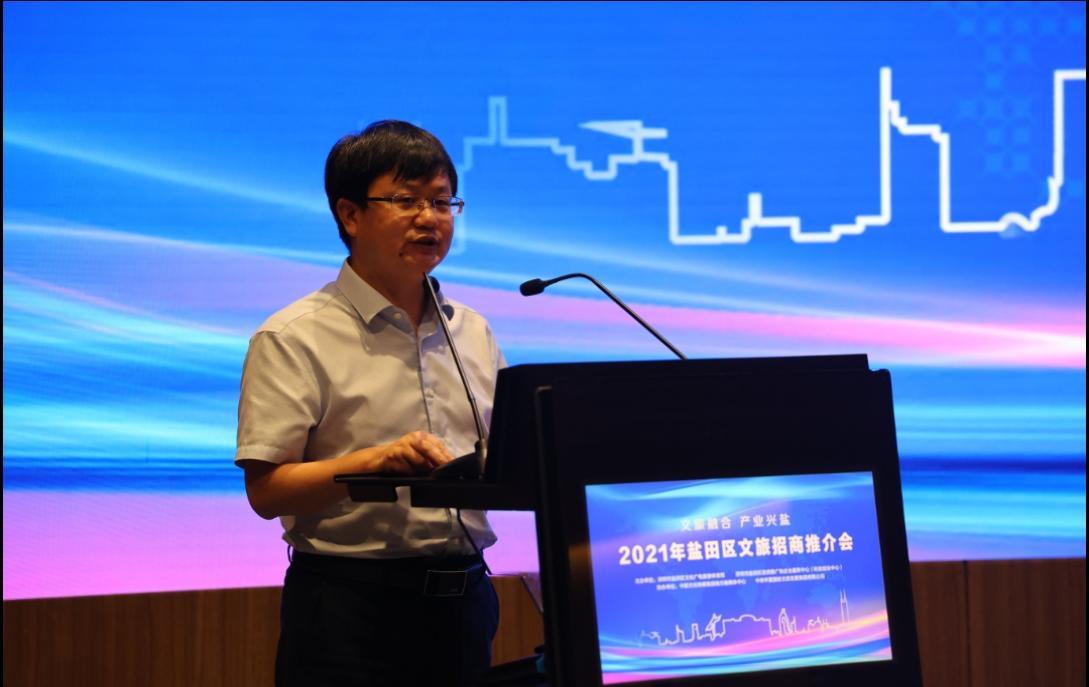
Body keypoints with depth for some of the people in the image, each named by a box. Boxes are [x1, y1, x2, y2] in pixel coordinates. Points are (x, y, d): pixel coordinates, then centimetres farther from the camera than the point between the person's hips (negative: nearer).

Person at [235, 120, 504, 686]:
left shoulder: (473, 333, 15)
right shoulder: (293, 338, -4)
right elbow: (266, 490, -11)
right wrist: (376, 460, -24)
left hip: (462, 597, 5)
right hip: (349, 610, -5)